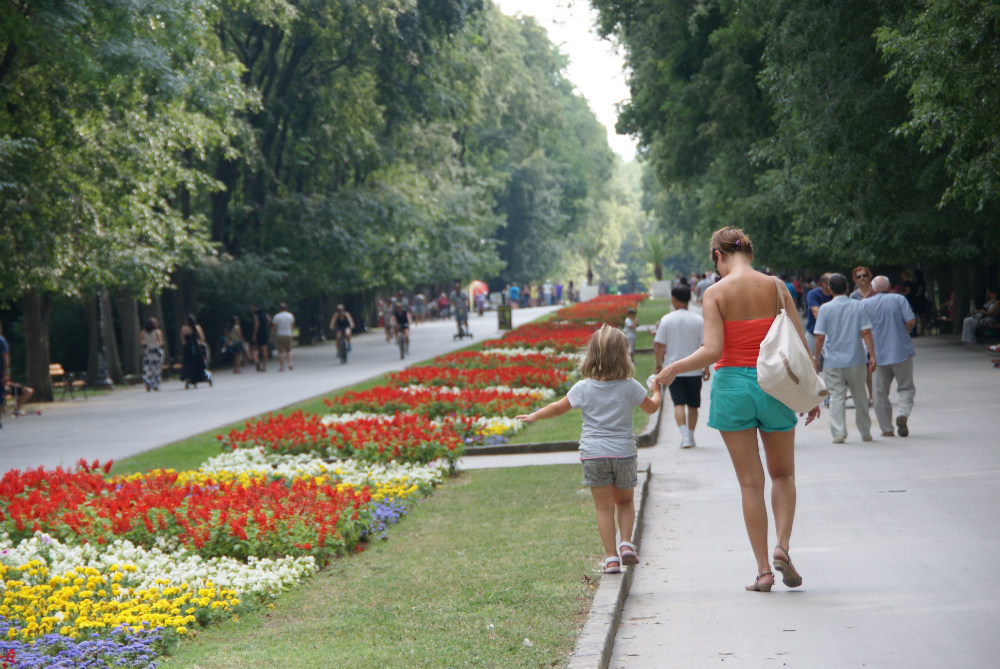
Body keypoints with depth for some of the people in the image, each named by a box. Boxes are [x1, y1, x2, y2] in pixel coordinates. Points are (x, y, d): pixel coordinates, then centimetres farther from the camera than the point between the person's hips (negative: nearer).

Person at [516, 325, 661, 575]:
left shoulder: (583, 388, -2)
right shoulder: (630, 387, -3)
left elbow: (559, 407, 10)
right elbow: (651, 407, 13)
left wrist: (534, 416, 27)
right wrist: (656, 391, 35)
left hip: (593, 454, 0)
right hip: (623, 452, 0)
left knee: (604, 507, 4)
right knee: (625, 501, 19)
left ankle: (611, 556, 1)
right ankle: (626, 542, 0)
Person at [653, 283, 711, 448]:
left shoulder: (666, 320, -5)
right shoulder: (698, 320, -3)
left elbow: (659, 345, -3)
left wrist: (659, 365, 9)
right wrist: (706, 367, 4)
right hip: (694, 370, 1)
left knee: (679, 403, -1)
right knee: (693, 405, 12)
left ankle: (684, 435, -17)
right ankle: (690, 436, 18)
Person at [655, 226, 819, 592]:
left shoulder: (715, 293, -7)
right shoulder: (775, 288, 0)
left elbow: (712, 350, -15)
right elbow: (801, 345, 0)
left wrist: (674, 368, 0)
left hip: (732, 384, -1)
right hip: (773, 384, 1)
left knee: (750, 481, 6)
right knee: (783, 474, 18)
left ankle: (763, 570, 5)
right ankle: (782, 545, -4)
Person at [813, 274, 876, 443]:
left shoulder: (825, 308, -5)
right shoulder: (858, 306, 0)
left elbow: (820, 336, -6)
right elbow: (866, 332, -5)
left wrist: (816, 357, 4)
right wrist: (871, 355, -3)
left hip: (833, 361, -2)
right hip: (856, 360, 2)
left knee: (836, 396, 1)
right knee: (860, 396, 14)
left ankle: (839, 433, -8)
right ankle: (865, 432, 23)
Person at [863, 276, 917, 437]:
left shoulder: (865, 304, 3)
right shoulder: (899, 299, 0)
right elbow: (911, 321, -9)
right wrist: (901, 332, 10)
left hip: (878, 354, 1)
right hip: (901, 351, -1)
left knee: (881, 393, 9)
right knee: (906, 387, 9)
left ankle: (886, 429, 8)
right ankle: (903, 413, -18)